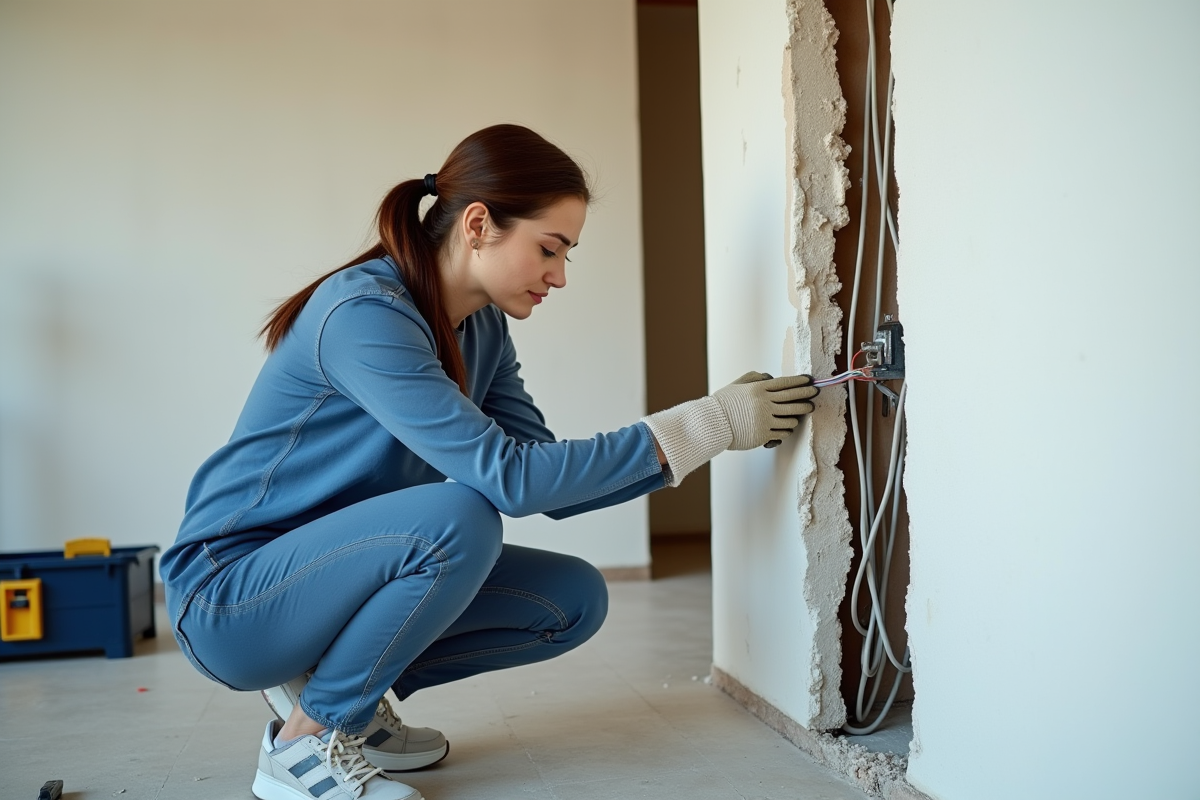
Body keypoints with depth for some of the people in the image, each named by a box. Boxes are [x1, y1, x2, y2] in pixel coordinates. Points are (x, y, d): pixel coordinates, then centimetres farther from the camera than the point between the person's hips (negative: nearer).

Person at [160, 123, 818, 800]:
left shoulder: (484, 330, 2)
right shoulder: (363, 314, -25)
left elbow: (556, 487, 0)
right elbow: (509, 477, -31)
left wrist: (718, 427, -8)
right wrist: (707, 425, -28)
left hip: (336, 570, 8)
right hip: (230, 595, -8)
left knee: (574, 600, -3)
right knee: (459, 517, -33)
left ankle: (335, 688, 7)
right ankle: (304, 742, -12)